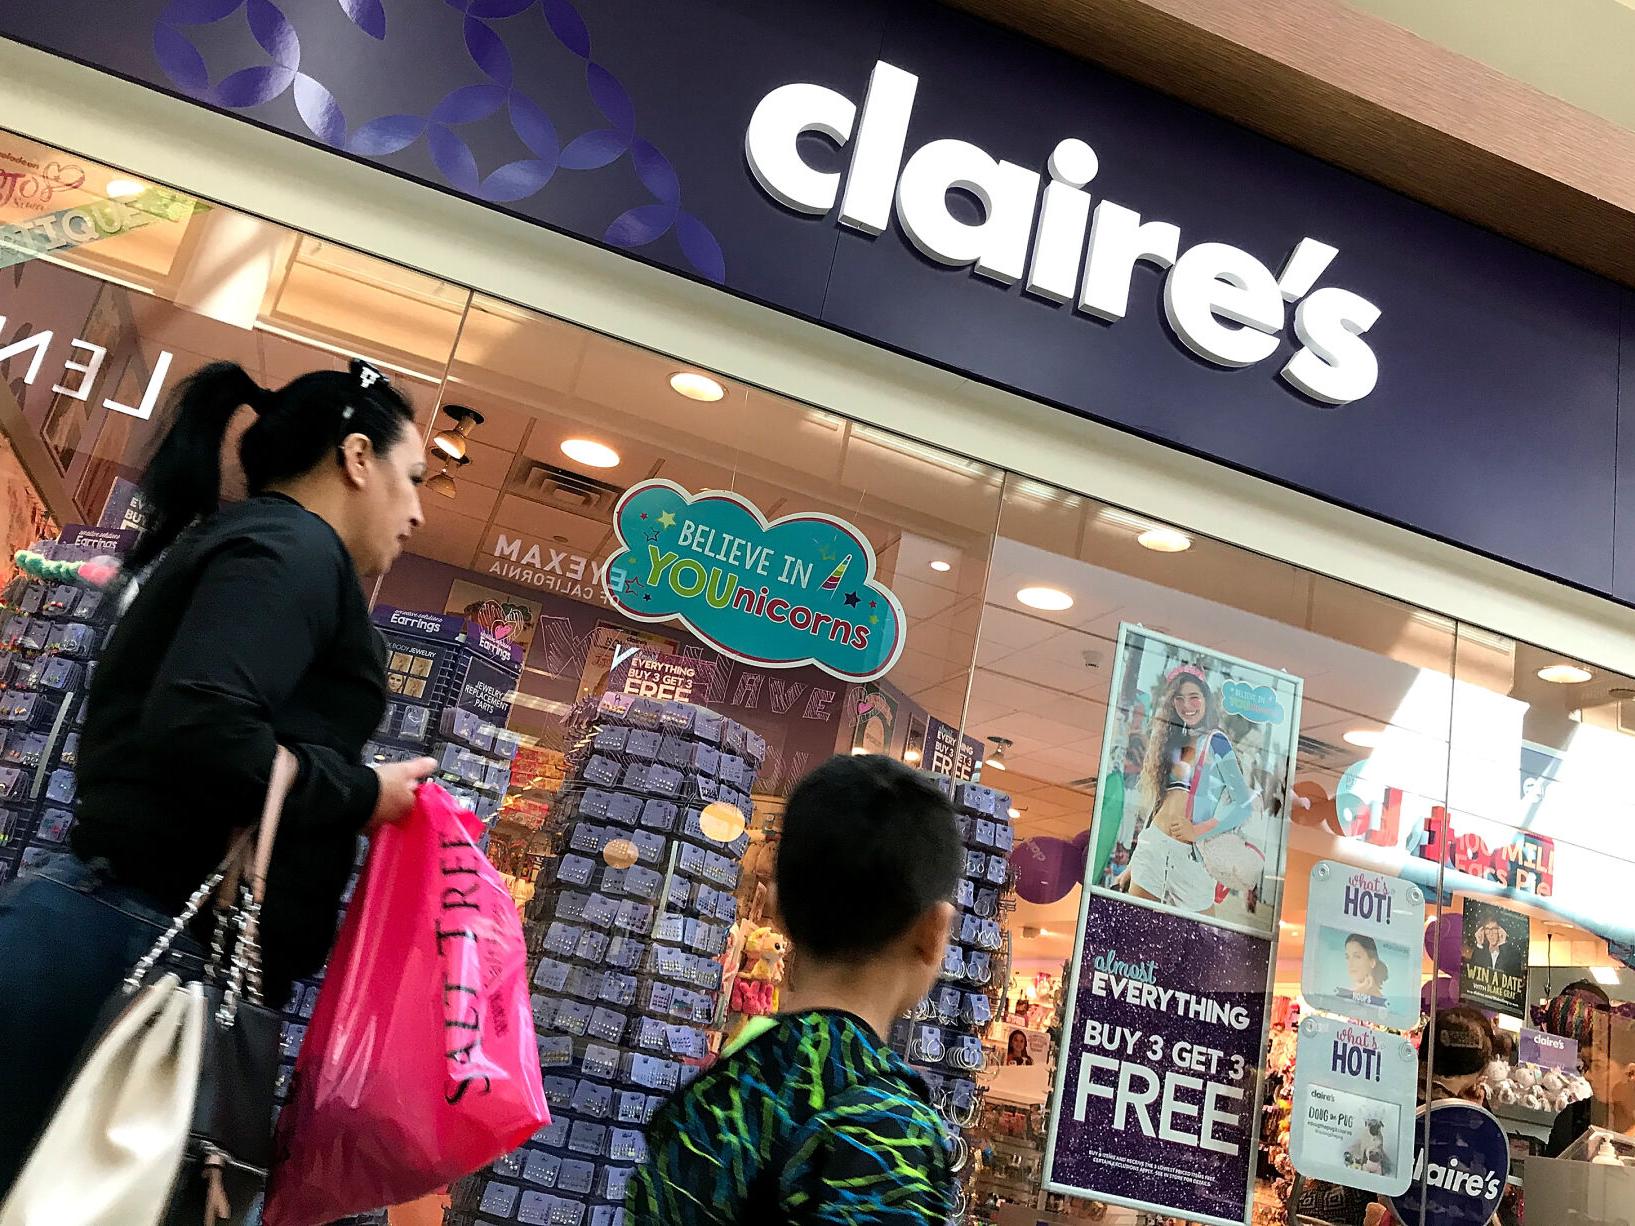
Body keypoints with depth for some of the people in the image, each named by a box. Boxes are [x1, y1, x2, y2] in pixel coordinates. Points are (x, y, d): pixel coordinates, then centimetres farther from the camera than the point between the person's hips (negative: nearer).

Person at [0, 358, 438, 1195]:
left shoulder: (237, 545, 23)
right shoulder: (295, 547, -9)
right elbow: (199, 727, -24)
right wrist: (361, 795, -10)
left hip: (152, 941, 10)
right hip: (136, 941, -10)